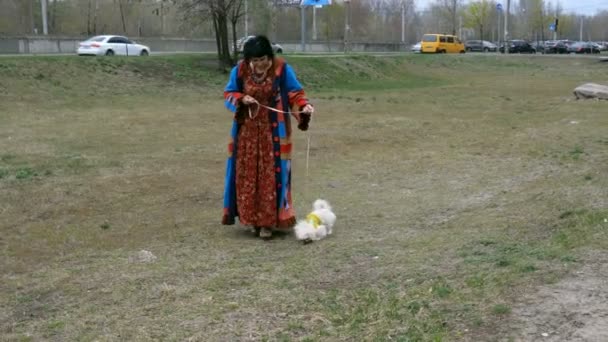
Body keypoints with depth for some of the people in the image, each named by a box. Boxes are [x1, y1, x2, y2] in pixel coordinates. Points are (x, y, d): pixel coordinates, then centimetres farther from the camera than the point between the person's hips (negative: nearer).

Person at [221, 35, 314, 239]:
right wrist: (242, 99, -16)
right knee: (248, 175, 6)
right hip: (247, 132, 3)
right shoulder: (240, 70, -3)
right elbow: (228, 94, 5)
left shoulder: (281, 69, -10)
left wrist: (305, 105, -28)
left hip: (273, 132, -2)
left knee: (271, 175, -2)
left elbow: (295, 93, -8)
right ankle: (252, 218, 18)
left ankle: (268, 221, 4)